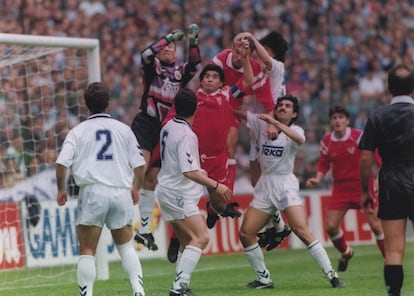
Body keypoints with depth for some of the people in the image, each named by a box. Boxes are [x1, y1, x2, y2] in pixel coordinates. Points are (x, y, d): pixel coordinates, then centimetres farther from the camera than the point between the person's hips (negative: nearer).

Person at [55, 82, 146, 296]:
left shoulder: (78, 131, 3)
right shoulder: (123, 129, 8)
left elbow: (61, 163, -7)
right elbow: (139, 163, 8)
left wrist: (61, 190, 8)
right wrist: (136, 189, 23)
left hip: (93, 192, -2)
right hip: (121, 193, 2)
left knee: (87, 251, 4)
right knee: (126, 246, 17)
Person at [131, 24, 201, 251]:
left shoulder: (181, 71, 9)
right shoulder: (153, 67, 2)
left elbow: (195, 65, -11)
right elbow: (146, 55, -20)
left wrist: (193, 41, -24)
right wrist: (171, 37, -22)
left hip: (166, 129, 4)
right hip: (145, 124, -4)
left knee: (151, 179, 8)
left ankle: (144, 230, 12)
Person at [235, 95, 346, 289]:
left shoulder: (295, 130, -1)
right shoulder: (262, 124, 8)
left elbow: (300, 139, -26)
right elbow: (236, 112, 11)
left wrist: (276, 124, -35)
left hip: (286, 185, -4)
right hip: (264, 186, 4)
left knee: (302, 232, -18)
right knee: (245, 234, -2)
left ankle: (331, 275, -14)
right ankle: (264, 279, 12)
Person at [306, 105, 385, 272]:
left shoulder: (359, 136, -10)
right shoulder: (326, 142, 1)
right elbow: (324, 164, 12)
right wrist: (318, 179, -6)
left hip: (362, 185, -4)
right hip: (340, 188, 4)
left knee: (376, 225, -11)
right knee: (330, 226, -3)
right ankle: (345, 252, 26)